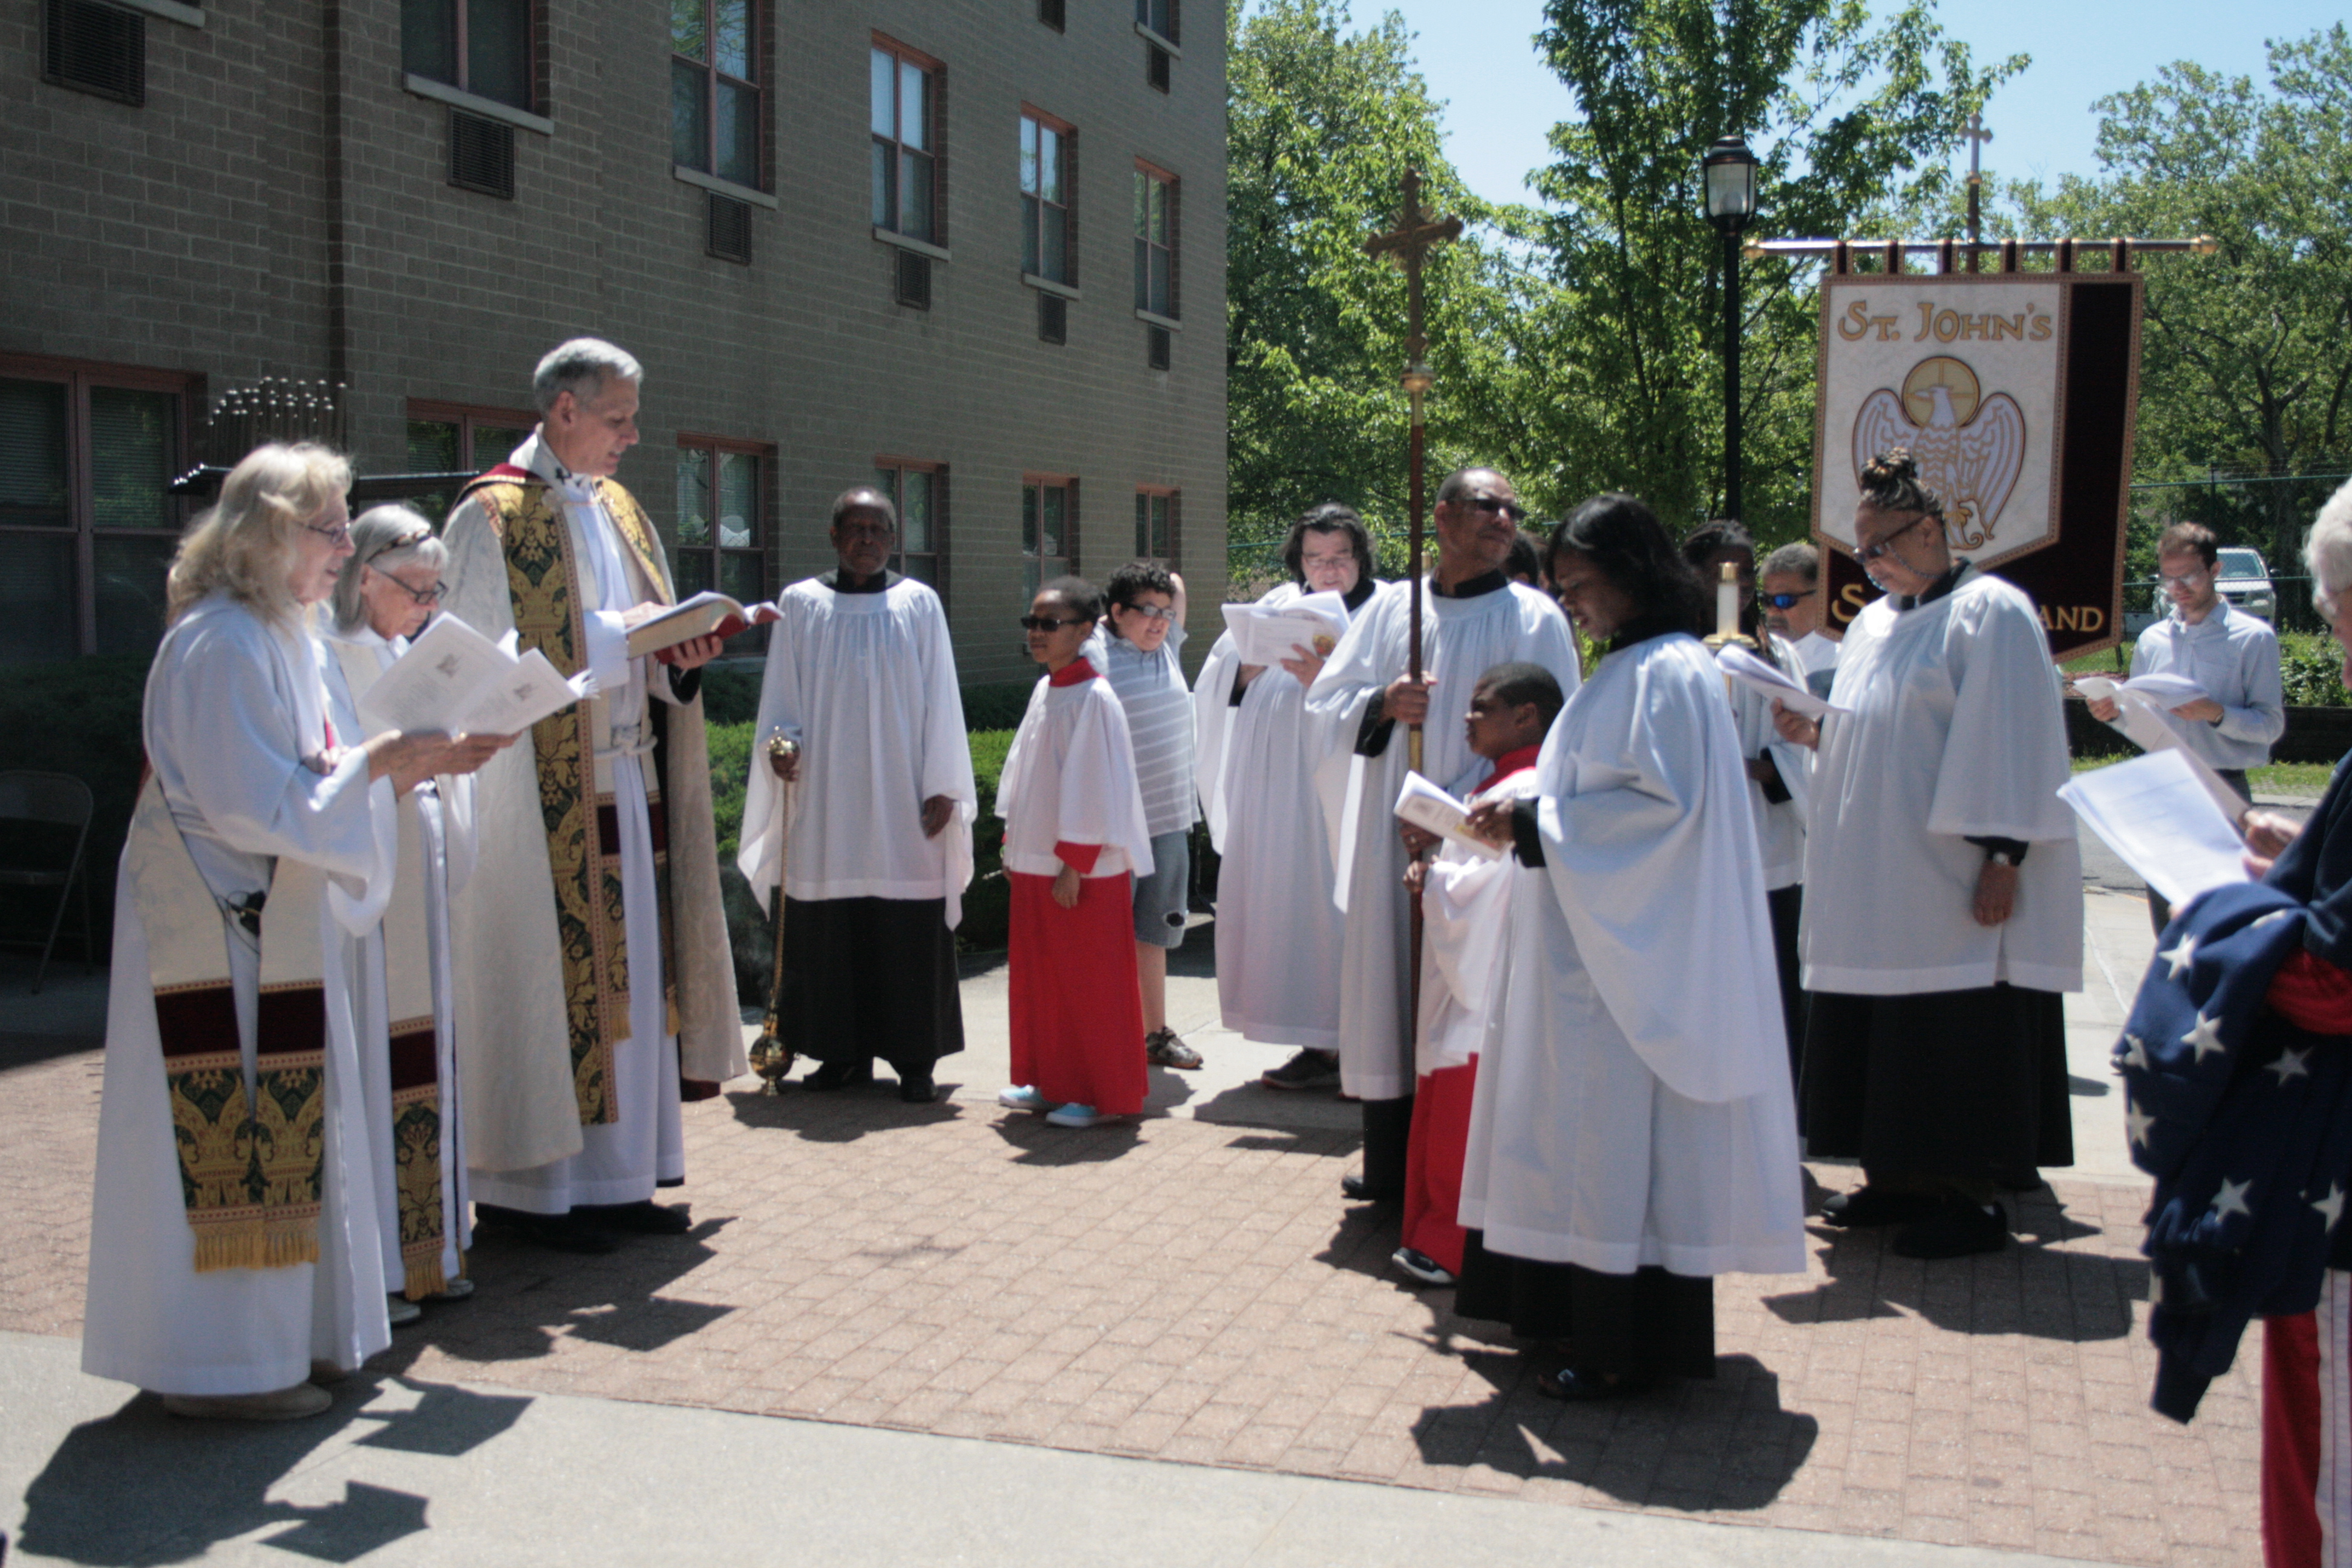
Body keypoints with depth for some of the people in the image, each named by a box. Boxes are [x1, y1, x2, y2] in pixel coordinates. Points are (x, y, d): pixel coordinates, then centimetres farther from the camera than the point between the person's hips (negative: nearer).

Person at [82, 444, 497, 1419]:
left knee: (278, 1130, 15)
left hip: (272, 929, 10)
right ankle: (221, 1364, 8)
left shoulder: (274, 636, 13)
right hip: (221, 934, -10)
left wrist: (410, 763, 6)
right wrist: (377, 760, -15)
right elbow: (257, 804, -22)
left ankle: (285, 1333, 25)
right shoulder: (223, 645, -18)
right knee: (231, 1133, -3)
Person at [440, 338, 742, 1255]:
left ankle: (614, 1177, 17)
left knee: (629, 971, 9)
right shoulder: (494, 517, -7)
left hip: (624, 784, 8)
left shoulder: (618, 510, 17)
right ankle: (528, 1188, 4)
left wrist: (681, 648, -2)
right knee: (543, 977, -5)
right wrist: (613, 636, -16)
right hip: (541, 793, -8)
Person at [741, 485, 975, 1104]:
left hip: (901, 800, -1)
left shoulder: (919, 604, 5)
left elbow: (939, 701, 3)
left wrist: (942, 788, -3)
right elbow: (783, 698, 9)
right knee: (831, 931, 3)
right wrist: (780, 745, -11)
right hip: (827, 801, 1)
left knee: (910, 932, -2)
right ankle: (845, 1053, 14)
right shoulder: (801, 605, 7)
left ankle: (914, 1059, 5)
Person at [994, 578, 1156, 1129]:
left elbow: (1096, 789, -17)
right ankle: (1049, 1082, 26)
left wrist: (1074, 866, -17)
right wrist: (1014, 844, 17)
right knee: (1038, 979, 14)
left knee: (1090, 984, 0)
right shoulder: (1044, 691, 10)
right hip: (1035, 865, 9)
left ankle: (1104, 1095, 10)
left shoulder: (1093, 699, -15)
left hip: (1083, 875, -8)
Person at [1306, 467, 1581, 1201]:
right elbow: (1327, 700, 11)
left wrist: (1456, 808, -14)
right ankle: (1389, 1168, 17)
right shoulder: (1389, 609, 11)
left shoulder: (1533, 618, 1)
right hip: (1388, 840, 3)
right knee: (1387, 992, 6)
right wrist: (1384, 705, -11)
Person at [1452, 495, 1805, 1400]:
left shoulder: (1668, 673, -14)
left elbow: (1661, 802, -22)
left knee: (1619, 1133, -6)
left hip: (1634, 949, -10)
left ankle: (1626, 1350, 1)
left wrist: (1534, 824, -19)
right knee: (1584, 1128, 14)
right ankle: (1584, 1312, 23)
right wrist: (1529, 815, 8)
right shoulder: (1624, 670, 16)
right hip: (1591, 942, 10)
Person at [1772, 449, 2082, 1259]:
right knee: (1884, 1035, 10)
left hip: (1953, 882, -8)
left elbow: (2012, 745, -13)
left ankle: (1974, 1197, 5)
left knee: (1960, 1039, -3)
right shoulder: (1874, 623, 16)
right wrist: (1812, 735, 1)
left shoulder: (1991, 612, -8)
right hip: (1878, 881, 8)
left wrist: (2002, 858, -19)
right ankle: (1898, 1178, 20)